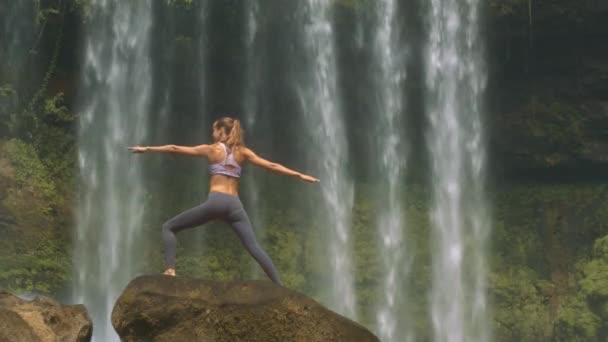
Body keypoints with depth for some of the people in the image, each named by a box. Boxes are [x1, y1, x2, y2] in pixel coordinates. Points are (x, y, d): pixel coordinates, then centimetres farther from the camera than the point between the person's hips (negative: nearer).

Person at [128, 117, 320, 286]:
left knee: (169, 227, 10)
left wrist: (147, 149, 21)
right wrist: (300, 175, 15)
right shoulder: (243, 152, 16)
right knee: (254, 248, -2)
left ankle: (170, 269, -10)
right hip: (234, 205, 3)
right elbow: (271, 166, 12)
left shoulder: (211, 149, 10)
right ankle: (280, 287, -13)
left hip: (215, 202, -3)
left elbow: (175, 149, 13)